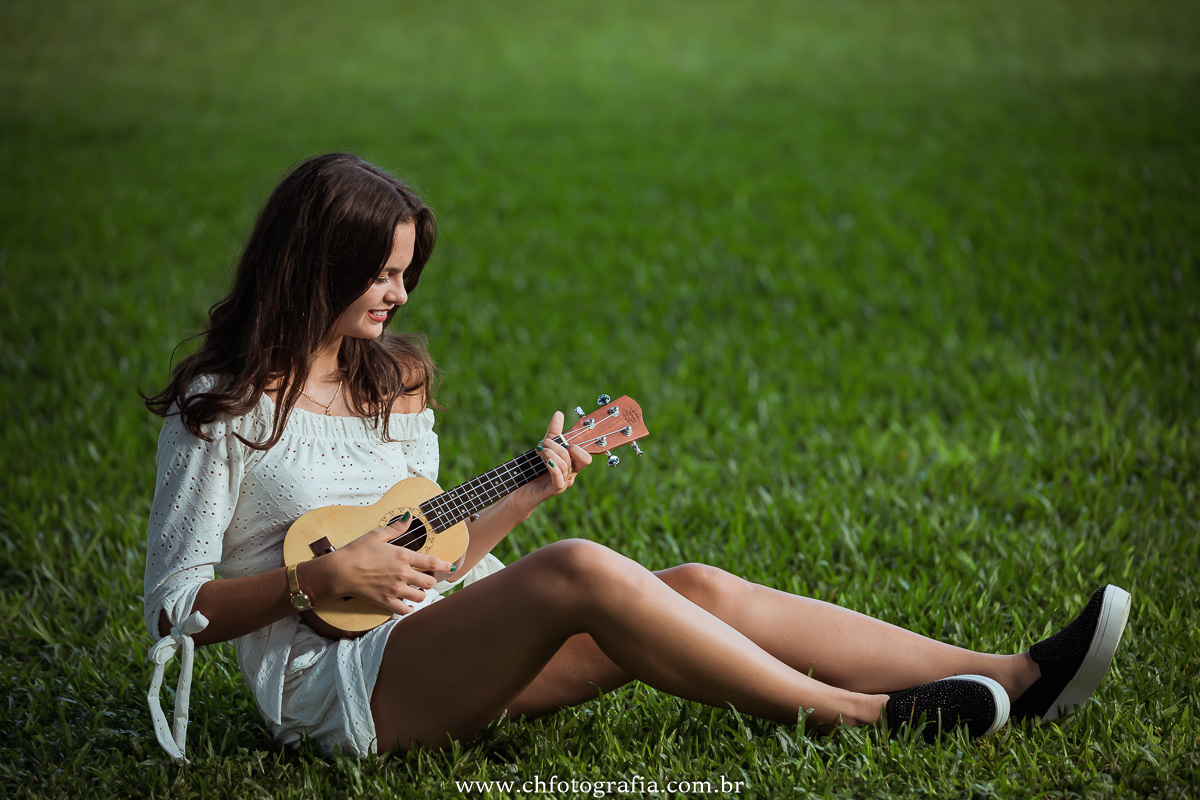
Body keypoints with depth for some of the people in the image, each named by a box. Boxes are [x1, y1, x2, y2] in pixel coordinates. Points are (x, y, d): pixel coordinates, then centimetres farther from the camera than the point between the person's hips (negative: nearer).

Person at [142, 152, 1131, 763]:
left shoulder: (397, 381, 16)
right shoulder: (222, 411, -5)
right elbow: (174, 610, -6)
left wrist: (527, 493, 2)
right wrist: (321, 577, -17)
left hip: (442, 651, 7)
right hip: (331, 679, -7)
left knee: (691, 588, -14)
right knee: (579, 571, -32)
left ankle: (1014, 679, -20)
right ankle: (865, 714, -29)